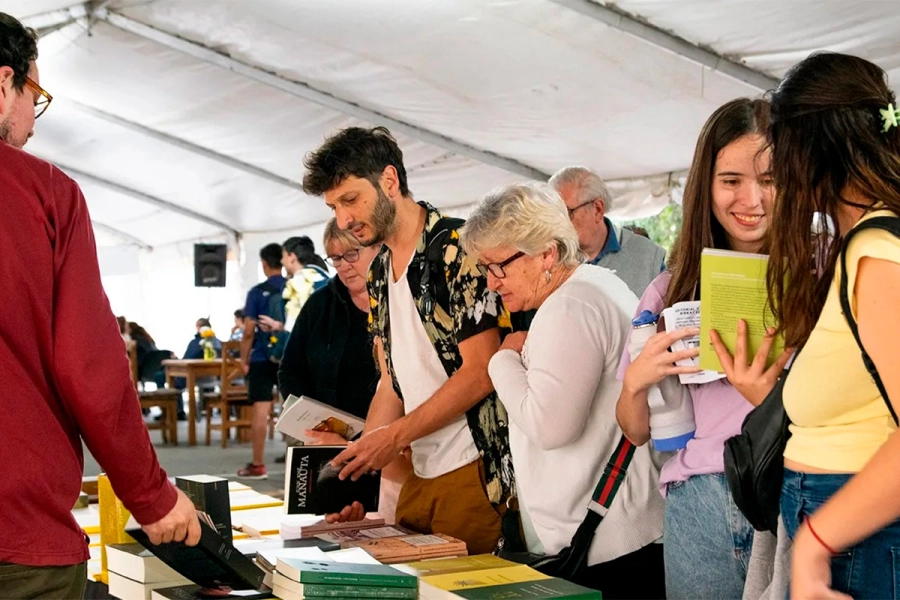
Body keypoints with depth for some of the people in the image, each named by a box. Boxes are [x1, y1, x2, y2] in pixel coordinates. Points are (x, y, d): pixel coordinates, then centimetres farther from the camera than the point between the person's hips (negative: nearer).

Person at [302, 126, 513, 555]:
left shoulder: (456, 248, -12)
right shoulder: (379, 271, 14)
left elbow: (480, 373, -16)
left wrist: (394, 436, -15)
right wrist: (359, 467, 5)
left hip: (474, 469, -8)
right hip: (420, 471, 8)